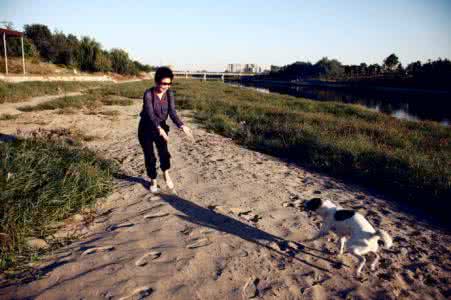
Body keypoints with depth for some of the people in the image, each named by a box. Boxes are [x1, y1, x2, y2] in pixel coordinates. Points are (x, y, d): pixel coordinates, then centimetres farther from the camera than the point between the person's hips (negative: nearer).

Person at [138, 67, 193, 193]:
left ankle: (166, 175, 8)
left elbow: (172, 112, -17)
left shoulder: (169, 94, -9)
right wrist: (159, 129, -48)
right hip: (146, 129, -3)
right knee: (150, 157, 2)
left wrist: (182, 126, -34)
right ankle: (153, 181, 24)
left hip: (161, 127, 3)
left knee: (164, 152, -18)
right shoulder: (148, 94, -22)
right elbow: (150, 114, -32)